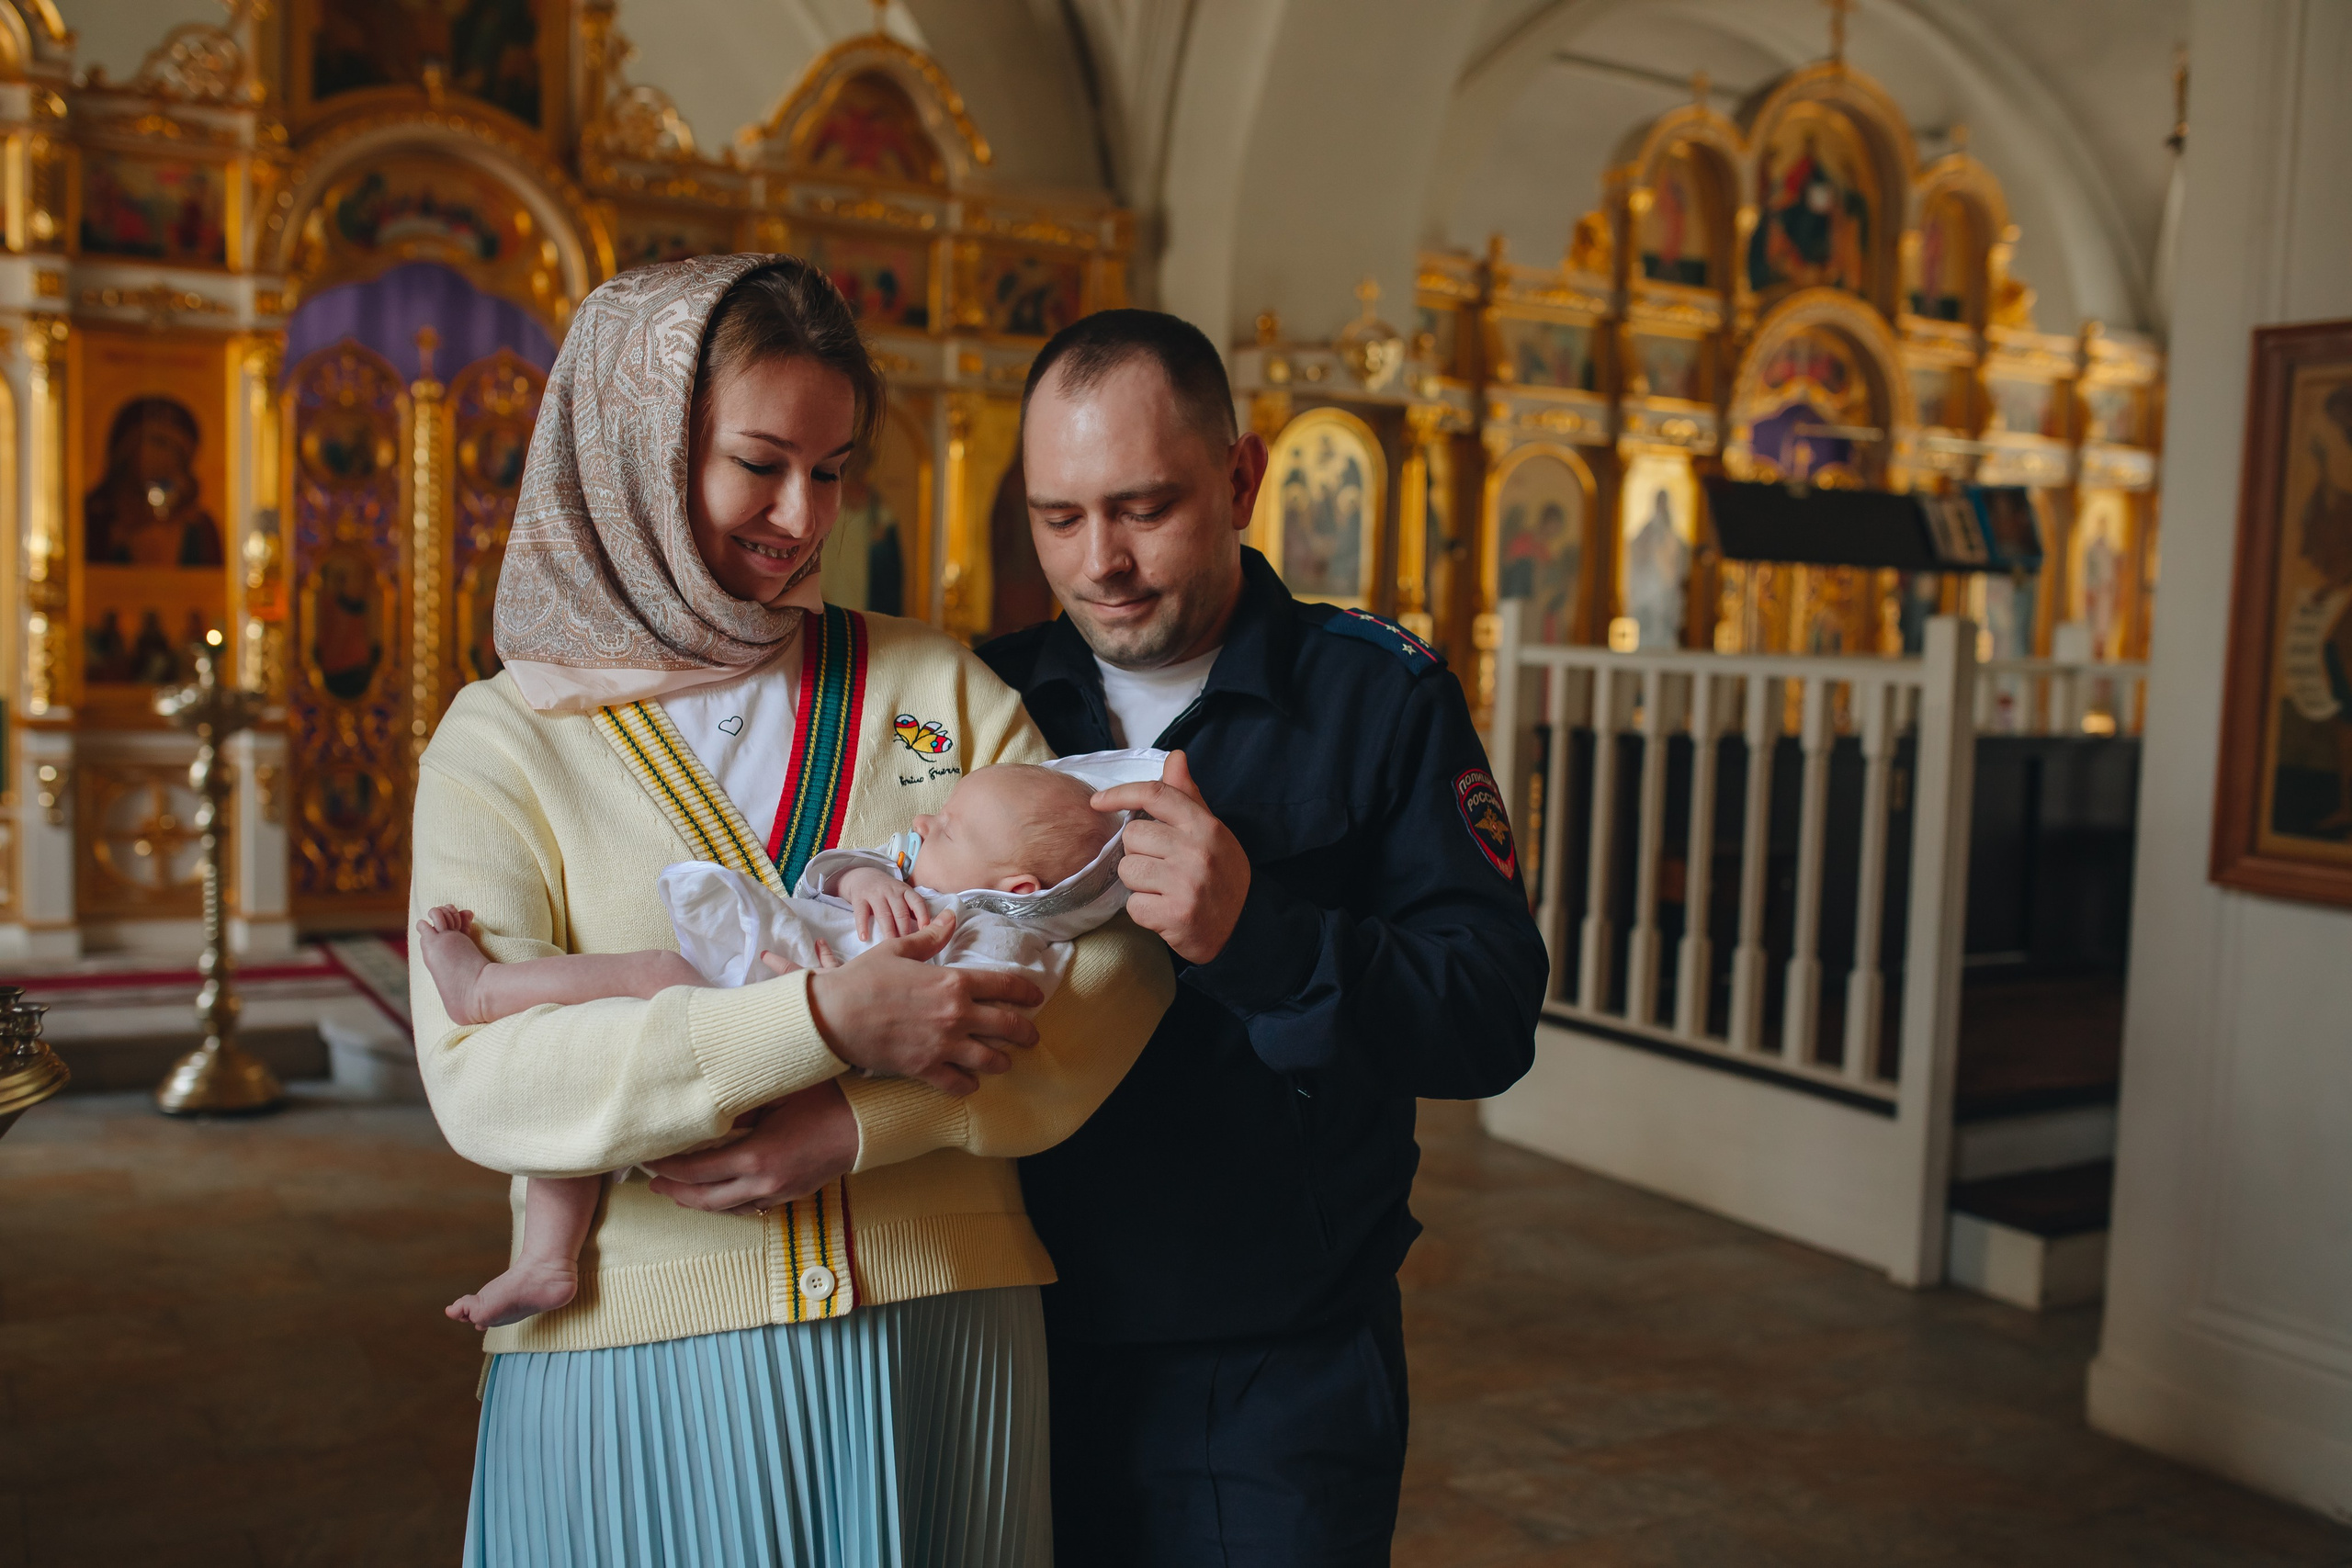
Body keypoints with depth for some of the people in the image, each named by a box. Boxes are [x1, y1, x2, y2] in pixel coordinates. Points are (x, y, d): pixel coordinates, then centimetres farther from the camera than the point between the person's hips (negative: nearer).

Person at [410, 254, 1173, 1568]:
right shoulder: (504, 737, 1)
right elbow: (481, 1080, -13)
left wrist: (868, 1124, -17)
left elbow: (1120, 954, -5)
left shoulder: (938, 689, 5)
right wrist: (827, 1024, -23)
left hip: (938, 1349, 2)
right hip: (641, 1369, -1)